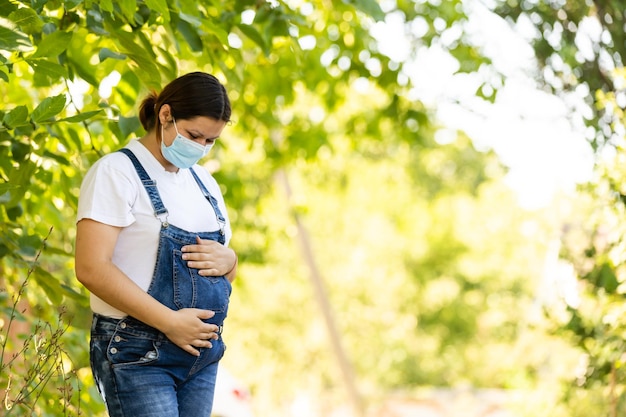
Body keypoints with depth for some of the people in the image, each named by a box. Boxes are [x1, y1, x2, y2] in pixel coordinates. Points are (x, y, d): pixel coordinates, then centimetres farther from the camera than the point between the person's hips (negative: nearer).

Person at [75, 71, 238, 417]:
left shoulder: (203, 182, 16)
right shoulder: (117, 172, -7)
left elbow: (228, 271, 23)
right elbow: (91, 268, -17)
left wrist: (227, 259, -2)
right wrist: (170, 321, -20)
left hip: (201, 352, 7)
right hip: (137, 354, -7)